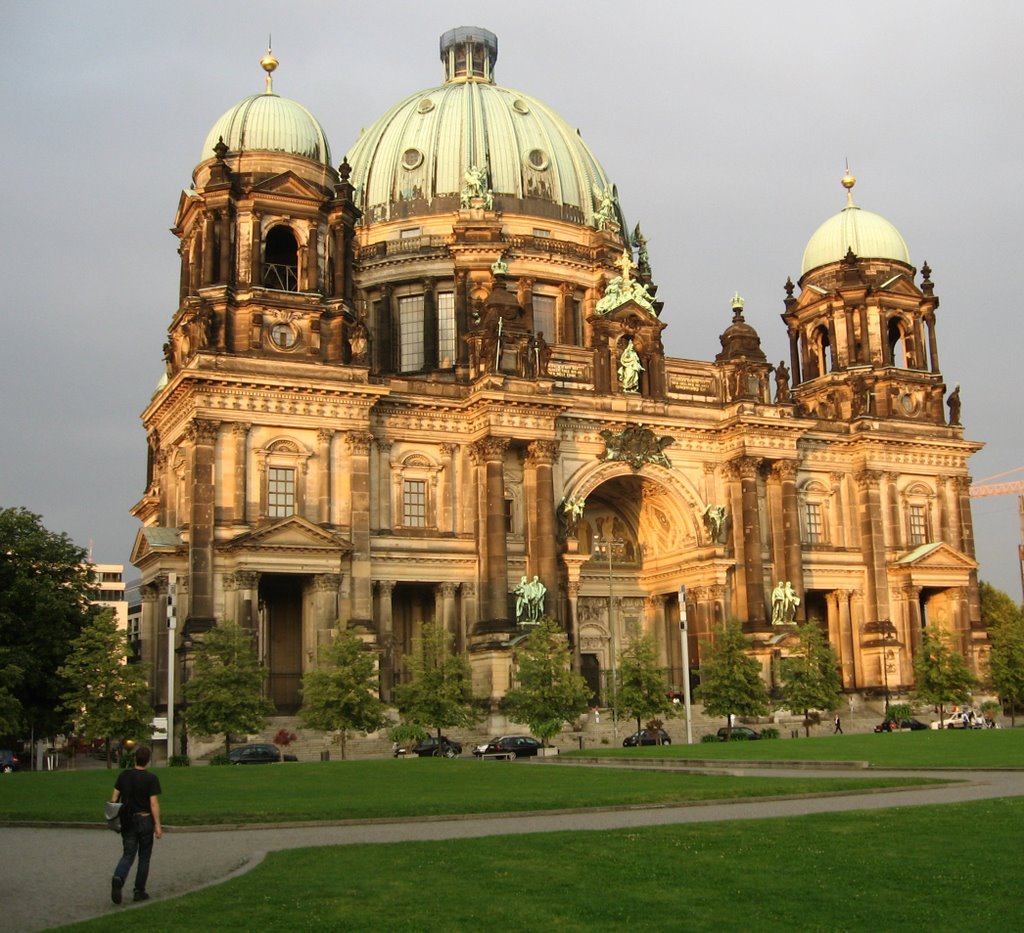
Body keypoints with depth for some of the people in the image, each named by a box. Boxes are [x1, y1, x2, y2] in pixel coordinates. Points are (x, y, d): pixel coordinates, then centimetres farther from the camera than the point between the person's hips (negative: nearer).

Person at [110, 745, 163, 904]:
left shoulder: (124, 775, 1)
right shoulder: (151, 779, -11)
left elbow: (114, 798, 3)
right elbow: (154, 803, -14)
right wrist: (158, 825, -11)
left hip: (127, 821, 3)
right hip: (145, 820, -3)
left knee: (128, 855, 7)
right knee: (144, 858, 11)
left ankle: (118, 879, -21)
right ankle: (139, 891, 14)